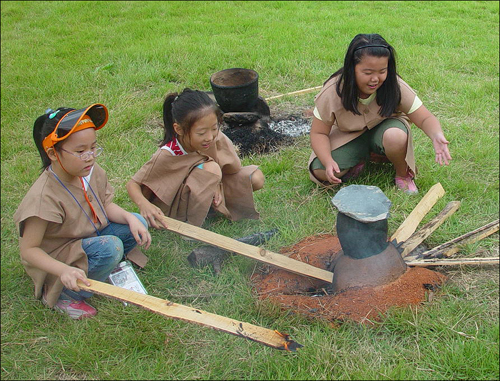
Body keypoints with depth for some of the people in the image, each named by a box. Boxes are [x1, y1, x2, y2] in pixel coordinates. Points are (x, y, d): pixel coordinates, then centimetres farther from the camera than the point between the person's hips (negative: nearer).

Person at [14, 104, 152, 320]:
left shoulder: (92, 172, -11)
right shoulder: (45, 197, -30)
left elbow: (106, 206, 4)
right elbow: (29, 250, -24)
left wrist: (131, 219, -16)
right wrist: (65, 271, -39)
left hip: (90, 236, 7)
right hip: (57, 258, -7)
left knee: (137, 224, -7)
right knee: (110, 247, -31)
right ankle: (63, 295, -10)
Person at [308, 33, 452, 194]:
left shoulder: (396, 87, -24)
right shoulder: (332, 92, -26)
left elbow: (426, 119, -18)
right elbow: (319, 133, -18)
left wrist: (437, 136, -42)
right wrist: (328, 162, -36)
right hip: (349, 137, 0)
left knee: (396, 136, -37)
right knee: (320, 172, -24)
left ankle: (403, 175, -4)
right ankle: (363, 157, 5)